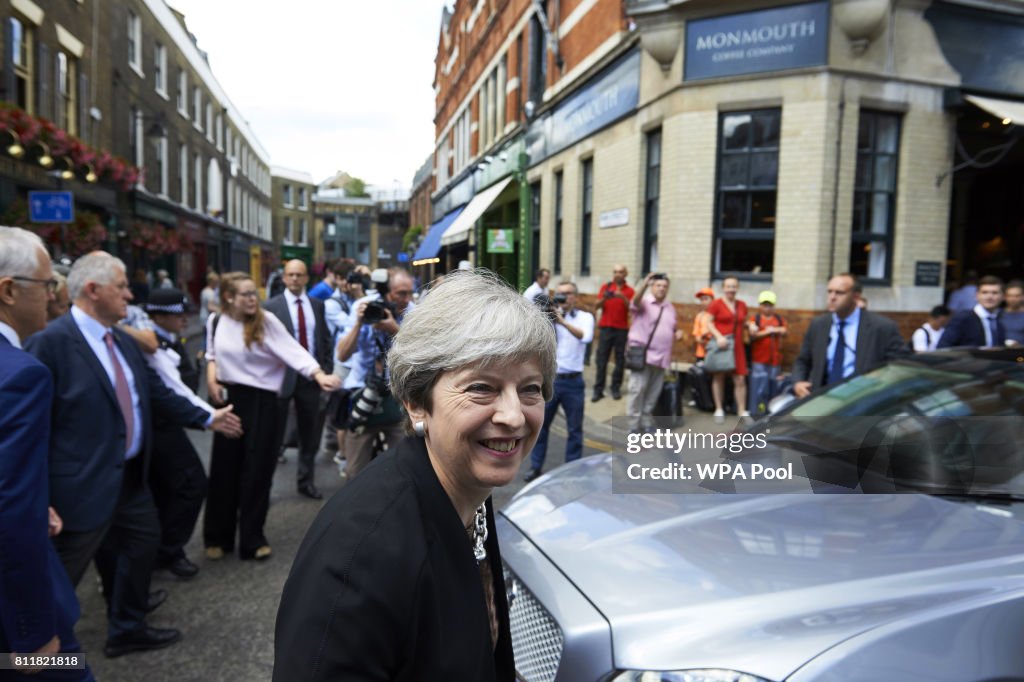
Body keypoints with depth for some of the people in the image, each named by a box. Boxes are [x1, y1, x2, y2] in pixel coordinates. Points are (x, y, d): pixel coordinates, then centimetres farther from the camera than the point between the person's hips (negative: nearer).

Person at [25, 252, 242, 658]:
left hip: (130, 475, 10)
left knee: (143, 541, 23)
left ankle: (127, 627, 44)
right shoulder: (51, 342, -20)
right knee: (61, 577, 5)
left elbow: (156, 393, 15)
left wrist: (207, 418, 15)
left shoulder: (123, 341, 8)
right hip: (85, 483, -9)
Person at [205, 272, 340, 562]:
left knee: (257, 470, 2)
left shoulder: (266, 322, -10)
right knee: (224, 470, 8)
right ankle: (217, 537, 23)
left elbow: (293, 351, -20)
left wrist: (319, 374, -34)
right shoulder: (216, 322, 1)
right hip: (228, 399, 3)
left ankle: (252, 538, 15)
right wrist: (211, 378, 0)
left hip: (261, 401, -2)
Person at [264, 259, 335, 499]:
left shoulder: (318, 305, 7)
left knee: (310, 434, 13)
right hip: (282, 376, -4)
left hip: (311, 377, 4)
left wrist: (327, 370, 2)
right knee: (274, 434, 5)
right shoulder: (271, 306, -5)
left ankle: (305, 481, 27)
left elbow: (326, 340, 10)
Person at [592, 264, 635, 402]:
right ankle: (598, 390, -1)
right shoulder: (605, 287, 8)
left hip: (622, 329, 0)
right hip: (606, 327, 1)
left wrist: (623, 297, -21)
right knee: (601, 359, -2)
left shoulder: (629, 290, 4)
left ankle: (616, 388, 8)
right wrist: (604, 298, -17)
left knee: (620, 360, 0)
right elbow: (597, 306, 3)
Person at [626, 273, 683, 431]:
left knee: (654, 392, 10)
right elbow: (636, 301, -29)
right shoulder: (644, 303, -5)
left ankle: (646, 421, 22)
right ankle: (634, 423, 0)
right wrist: (644, 284, -46)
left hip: (661, 357, 6)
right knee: (638, 389, -8)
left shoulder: (670, 307, 16)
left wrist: (678, 332, 2)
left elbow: (673, 327, 26)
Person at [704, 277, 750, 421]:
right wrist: (718, 336, -18)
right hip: (720, 344, -4)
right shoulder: (716, 304, -4)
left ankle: (742, 411, 8)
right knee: (719, 377, 4)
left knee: (740, 379, 0)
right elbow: (708, 322, -6)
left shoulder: (742, 305, 13)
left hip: (737, 346, 4)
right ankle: (719, 409, 14)